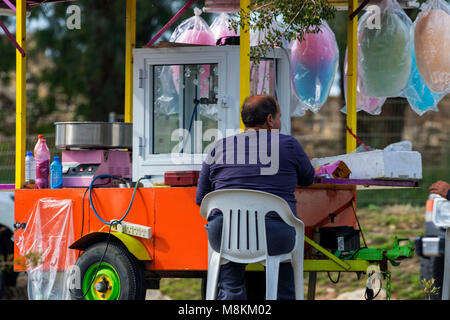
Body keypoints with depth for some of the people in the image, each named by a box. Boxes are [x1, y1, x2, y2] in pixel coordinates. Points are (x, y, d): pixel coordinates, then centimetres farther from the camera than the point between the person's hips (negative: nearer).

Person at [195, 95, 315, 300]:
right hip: (274, 236, -1)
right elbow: (308, 179, 23)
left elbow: (201, 199, 17)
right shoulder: (288, 146, 6)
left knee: (230, 289, 27)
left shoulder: (219, 148, 12)